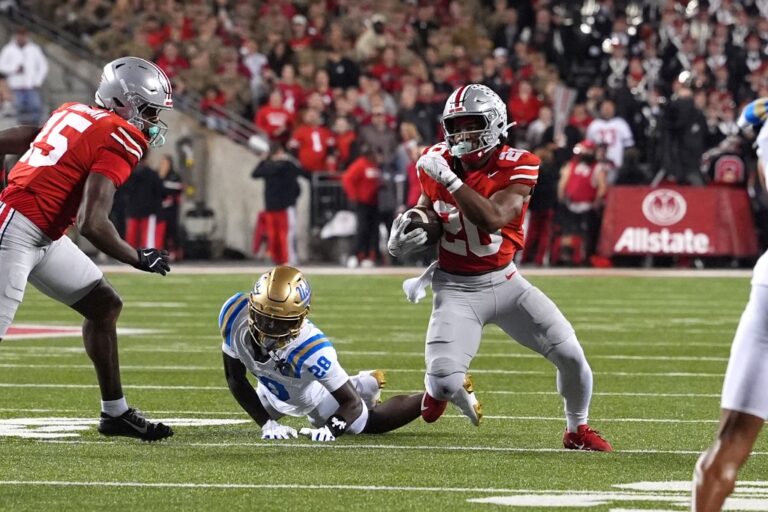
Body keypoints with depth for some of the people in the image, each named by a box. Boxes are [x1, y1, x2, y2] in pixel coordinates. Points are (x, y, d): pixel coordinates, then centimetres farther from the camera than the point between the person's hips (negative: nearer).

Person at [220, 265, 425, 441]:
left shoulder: (311, 348, -46)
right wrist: (267, 424, -28)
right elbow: (235, 379, -21)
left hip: (315, 397, -5)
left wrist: (331, 430, -52)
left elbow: (352, 402, -34)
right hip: (272, 391, 5)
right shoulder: (235, 313, -36)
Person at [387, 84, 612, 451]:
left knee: (570, 354, -10)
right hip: (456, 289, 1)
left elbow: (492, 218, -30)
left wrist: (450, 179, -32)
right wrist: (404, 237, -5)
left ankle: (577, 429, 18)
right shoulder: (438, 162, -4)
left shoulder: (516, 167, -14)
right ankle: (442, 390, 24)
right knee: (443, 379, -16)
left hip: (503, 282, -1)